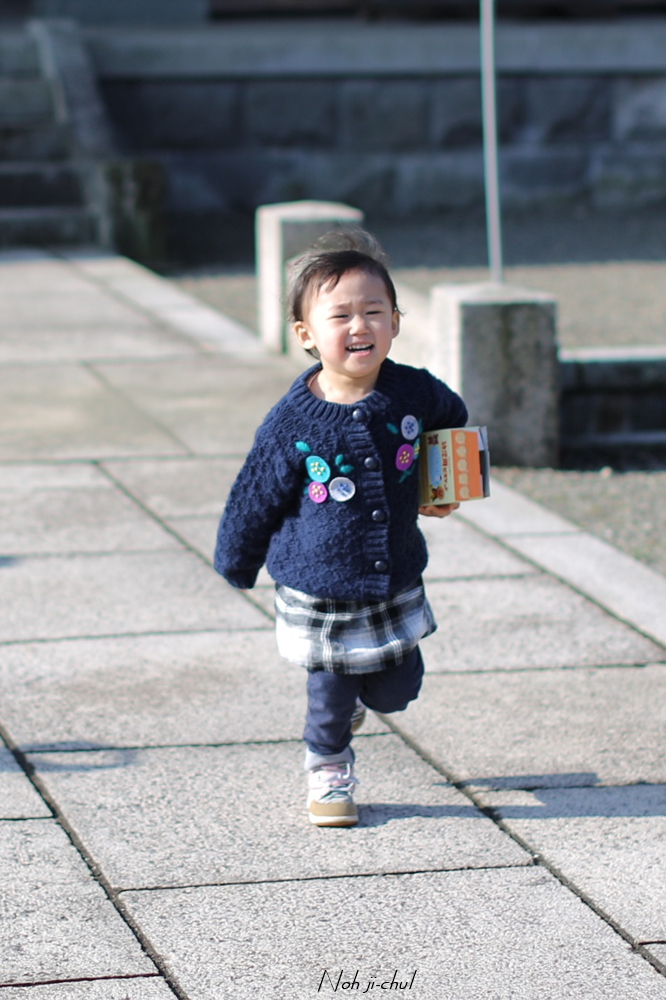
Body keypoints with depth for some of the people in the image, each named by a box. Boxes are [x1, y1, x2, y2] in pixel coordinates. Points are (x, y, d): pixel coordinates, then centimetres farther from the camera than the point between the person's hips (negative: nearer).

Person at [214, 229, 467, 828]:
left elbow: (452, 420, 16)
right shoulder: (293, 424, -19)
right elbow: (255, 501, -5)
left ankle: (358, 691, 47)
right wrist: (238, 566, 5)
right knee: (330, 690, 6)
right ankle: (328, 768, 35)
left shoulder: (414, 393, -10)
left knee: (397, 691, 12)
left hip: (397, 586, 3)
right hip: (318, 593, -3)